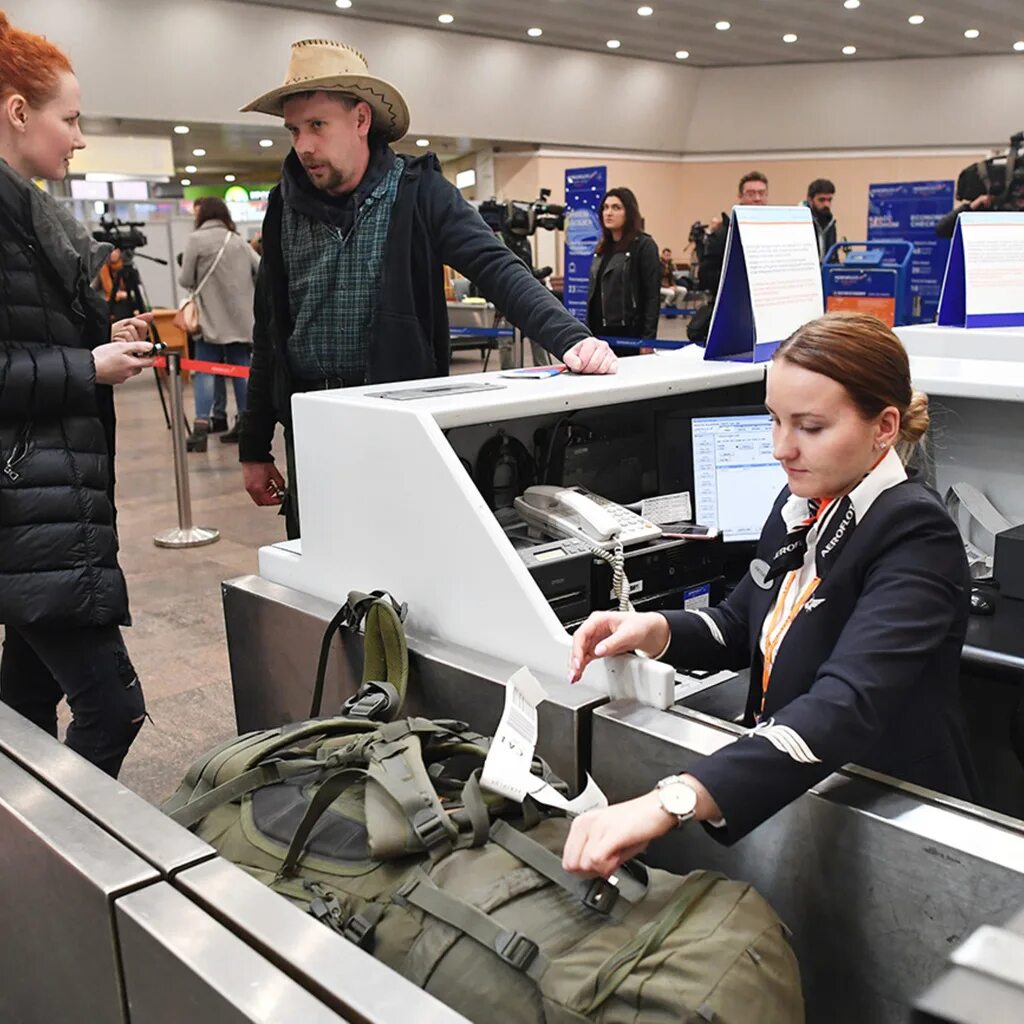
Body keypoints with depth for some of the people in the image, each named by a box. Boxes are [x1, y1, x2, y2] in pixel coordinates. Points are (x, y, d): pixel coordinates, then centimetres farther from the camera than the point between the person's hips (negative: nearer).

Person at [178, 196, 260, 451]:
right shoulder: (238, 240, 11)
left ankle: (201, 427, -12)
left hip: (212, 319, -4)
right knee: (241, 369, 8)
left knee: (205, 372, -3)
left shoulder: (197, 239, -3)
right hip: (242, 318, 4)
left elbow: (185, 280, -3)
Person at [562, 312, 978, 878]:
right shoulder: (801, 504, 1)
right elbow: (741, 624, 14)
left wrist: (671, 802, -48)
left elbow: (847, 706, -37)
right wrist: (652, 630, -8)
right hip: (787, 791, 6)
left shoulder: (917, 538, -22)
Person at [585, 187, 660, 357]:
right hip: (600, 332, 6)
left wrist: (648, 340, -16)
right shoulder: (603, 248, 16)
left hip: (629, 333, -6)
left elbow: (653, 296, -10)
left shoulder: (644, 246, -4)